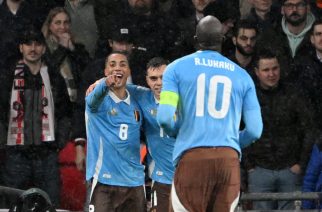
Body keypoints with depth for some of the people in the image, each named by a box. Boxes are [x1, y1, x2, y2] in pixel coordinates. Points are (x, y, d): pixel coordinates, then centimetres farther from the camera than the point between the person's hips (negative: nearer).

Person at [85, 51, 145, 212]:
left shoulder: (135, 104, 12)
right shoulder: (100, 99, -2)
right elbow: (93, 100, -27)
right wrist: (105, 84, -48)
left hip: (135, 181, 5)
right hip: (105, 180, -5)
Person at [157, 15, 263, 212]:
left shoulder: (177, 68, 7)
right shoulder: (242, 76, 14)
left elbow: (164, 117, -4)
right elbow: (255, 130, 8)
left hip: (192, 158, -2)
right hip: (229, 159, 2)